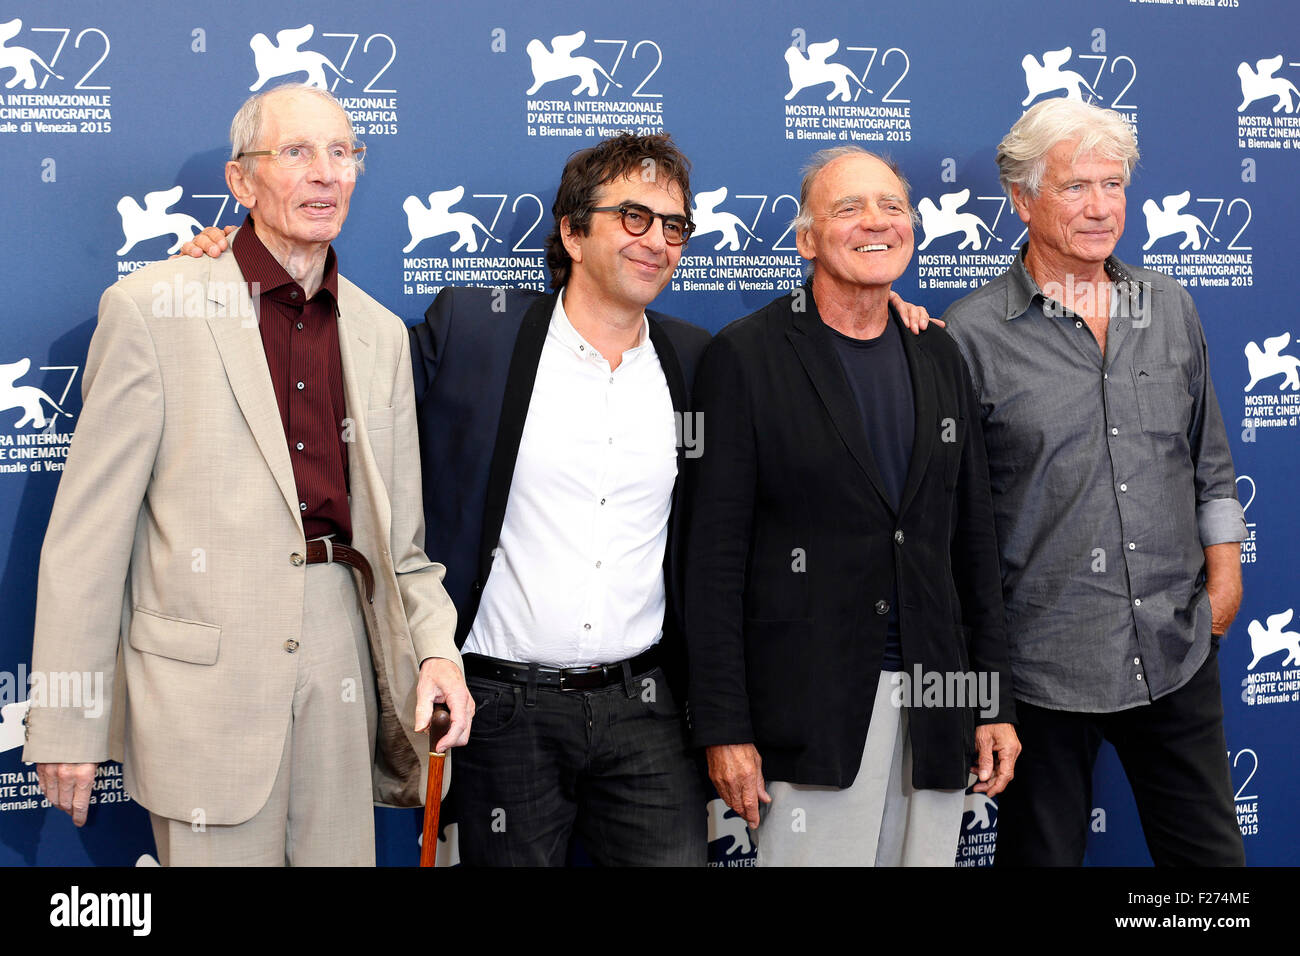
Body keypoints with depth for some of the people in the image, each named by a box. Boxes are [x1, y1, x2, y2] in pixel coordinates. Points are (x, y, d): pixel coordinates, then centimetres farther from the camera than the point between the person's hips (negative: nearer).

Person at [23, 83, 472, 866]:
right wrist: (66, 725, -6)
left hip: (342, 658, 5)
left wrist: (436, 648, -3)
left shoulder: (381, 333, 12)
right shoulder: (154, 306, -3)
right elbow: (89, 528, -4)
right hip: (207, 675, -4)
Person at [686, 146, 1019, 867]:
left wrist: (993, 702, 10)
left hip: (935, 712, 5)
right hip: (809, 717, -5)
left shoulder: (938, 358, 12)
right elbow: (714, 556, -7)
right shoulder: (745, 357, -4)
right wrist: (724, 727, -10)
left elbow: (974, 541, 14)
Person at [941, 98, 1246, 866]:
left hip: (1177, 650, 4)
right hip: (1043, 658, -4)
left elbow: (1210, 456, 16)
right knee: (1042, 853, 11)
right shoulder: (973, 334, -8)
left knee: (1209, 851, 13)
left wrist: (1224, 568, 11)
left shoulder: (1170, 308, 7)